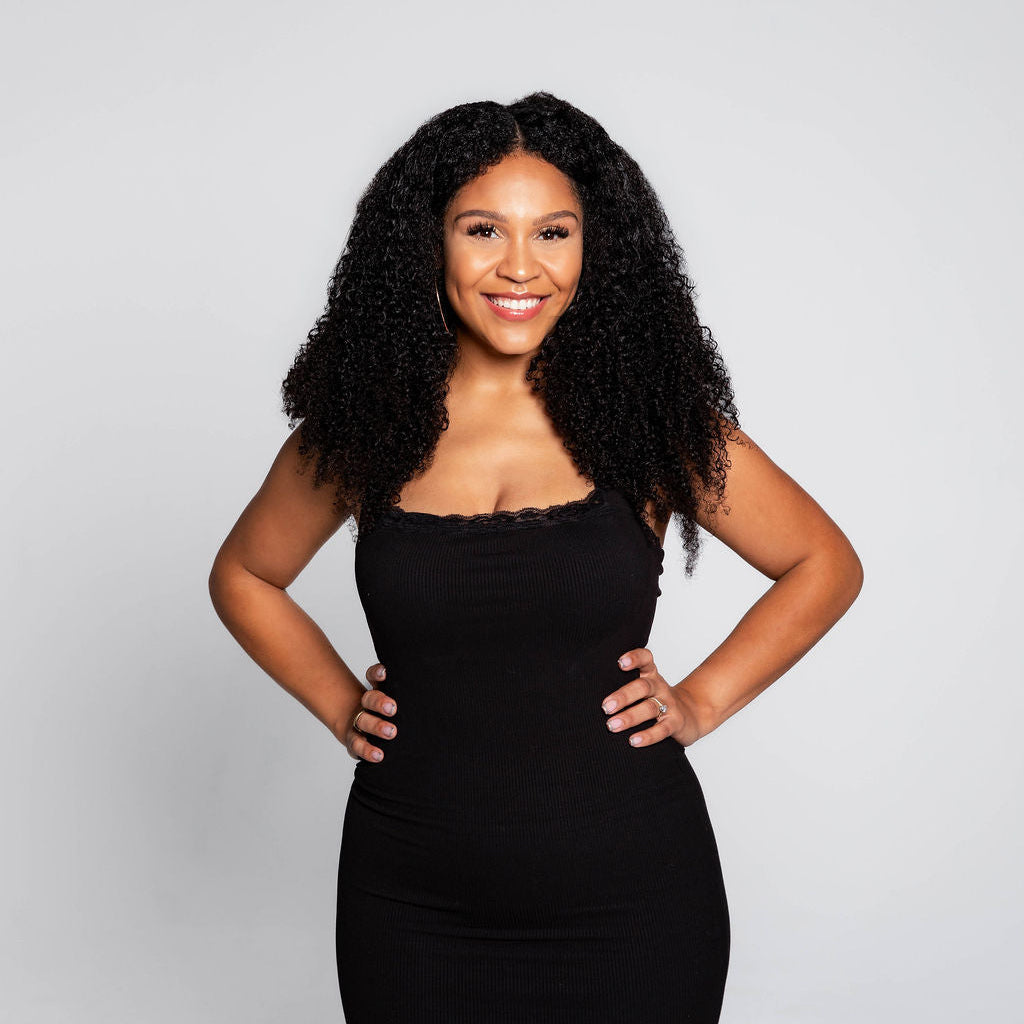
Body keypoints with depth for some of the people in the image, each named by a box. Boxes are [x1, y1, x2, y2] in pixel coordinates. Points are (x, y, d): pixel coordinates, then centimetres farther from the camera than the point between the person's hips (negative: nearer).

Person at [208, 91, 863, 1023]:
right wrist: (340, 704, 4)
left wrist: (700, 702, -2)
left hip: (629, 892, -1)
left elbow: (827, 565, 6)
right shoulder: (362, 426, -2)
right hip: (414, 904, 1)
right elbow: (243, 576, 15)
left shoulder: (651, 417, -6)